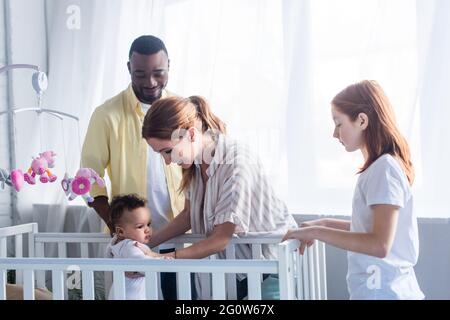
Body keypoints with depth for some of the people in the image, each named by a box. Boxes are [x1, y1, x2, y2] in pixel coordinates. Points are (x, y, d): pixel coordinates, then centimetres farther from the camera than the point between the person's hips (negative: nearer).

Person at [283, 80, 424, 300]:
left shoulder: (384, 168, -18)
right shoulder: (381, 166, 9)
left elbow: (379, 244, -25)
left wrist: (317, 232, -20)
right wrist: (325, 224, 9)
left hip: (382, 292, -8)